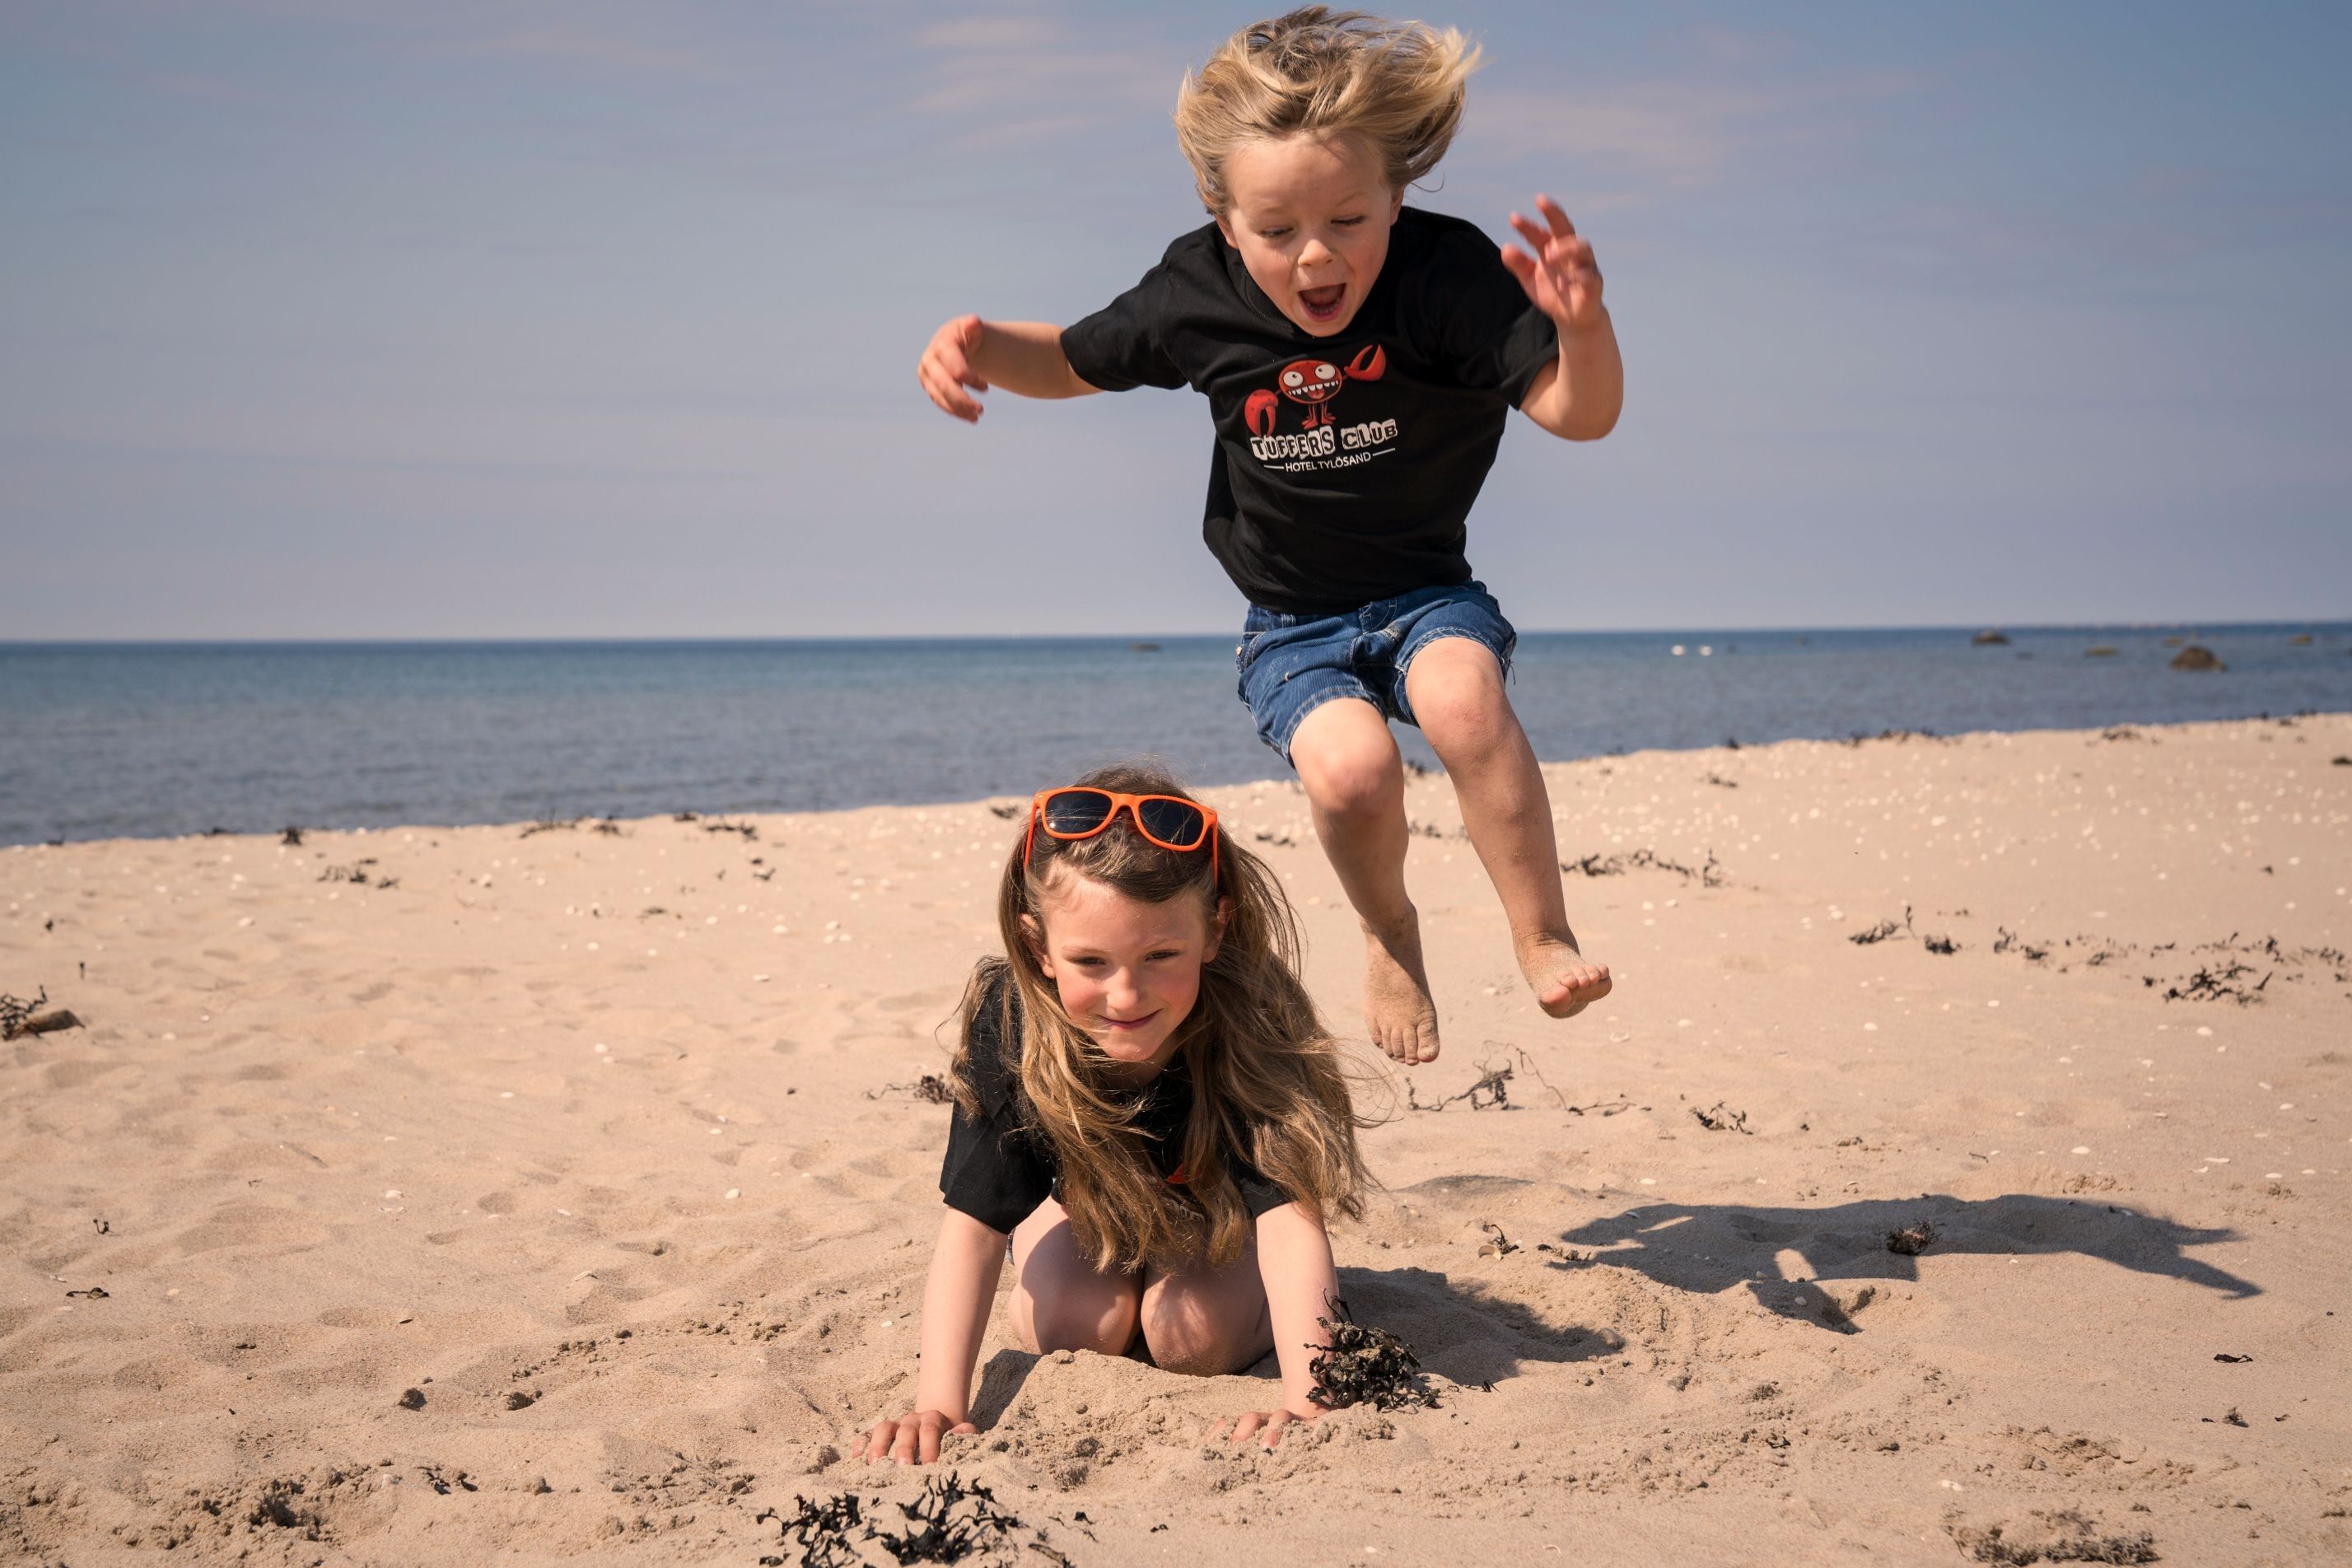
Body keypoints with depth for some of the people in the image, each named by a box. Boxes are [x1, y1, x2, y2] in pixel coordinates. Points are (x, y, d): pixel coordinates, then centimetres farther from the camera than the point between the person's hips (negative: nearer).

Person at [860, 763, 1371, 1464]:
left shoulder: (1247, 1020, -42)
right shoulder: (1011, 1026, -36)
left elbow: (1291, 1216, -48)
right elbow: (971, 1222, -34)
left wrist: (1305, 1400, -62)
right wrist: (940, 1404, -46)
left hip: (1217, 1195, -2)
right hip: (1085, 1191, 2)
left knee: (1194, 1337, -24)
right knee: (1076, 1329, -20)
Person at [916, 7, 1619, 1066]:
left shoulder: (1445, 275, -20)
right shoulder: (1194, 299, -12)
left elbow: (1581, 414, -27)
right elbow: (1073, 362, 7)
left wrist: (1582, 323, -49)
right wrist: (981, 346, -15)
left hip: (1426, 590, -1)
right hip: (1292, 623, 1)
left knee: (1461, 694, -35)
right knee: (1348, 765, -28)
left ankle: (1543, 938, -16)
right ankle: (1389, 934, 5)